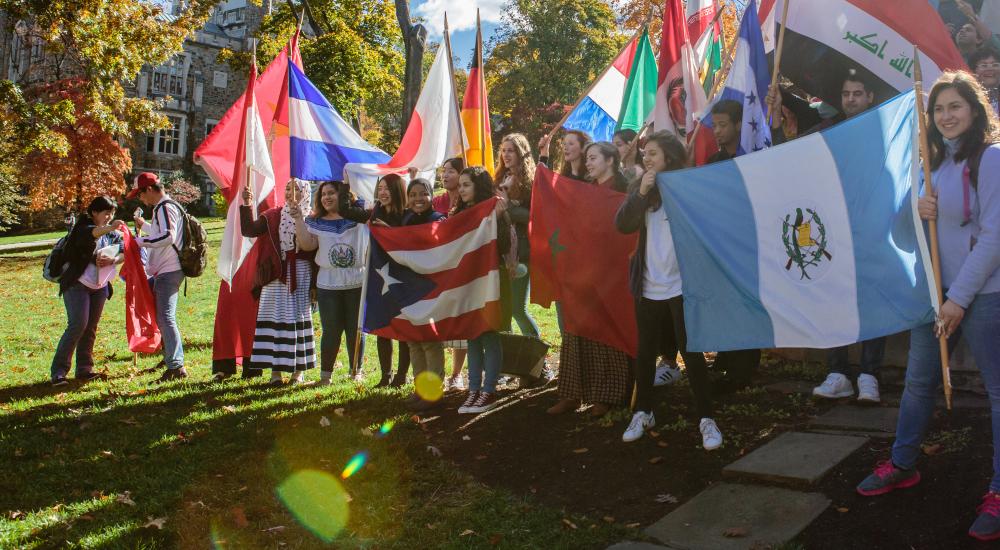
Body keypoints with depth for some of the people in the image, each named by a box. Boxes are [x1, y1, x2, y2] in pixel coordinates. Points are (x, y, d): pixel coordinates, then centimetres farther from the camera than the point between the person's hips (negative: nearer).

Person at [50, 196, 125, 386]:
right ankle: (58, 372, -9)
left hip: (99, 286, 6)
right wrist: (109, 228, -53)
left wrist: (113, 259, -20)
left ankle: (84, 370, 14)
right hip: (77, 283, -6)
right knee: (77, 325, -14)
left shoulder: (112, 233, 8)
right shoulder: (83, 227, -10)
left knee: (91, 327, 7)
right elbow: (90, 233, -34)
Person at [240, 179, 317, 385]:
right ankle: (276, 370, 6)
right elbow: (249, 230, 2)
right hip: (276, 275, 2)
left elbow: (316, 248, -5)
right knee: (275, 318, 1)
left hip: (301, 274, -2)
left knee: (299, 317, 2)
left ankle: (299, 370, 12)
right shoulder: (274, 215, 10)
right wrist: (247, 206, -7)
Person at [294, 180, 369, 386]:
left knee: (356, 330, 9)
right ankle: (325, 374, 13)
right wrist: (297, 216, -7)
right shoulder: (315, 222, 8)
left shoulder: (359, 213, 4)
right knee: (331, 332, 2)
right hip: (328, 285, 1)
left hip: (357, 283, 0)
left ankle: (356, 371, 22)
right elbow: (307, 245, -5)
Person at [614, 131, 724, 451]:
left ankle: (706, 419, 6)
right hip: (647, 286, 4)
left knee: (691, 352, -3)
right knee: (645, 352, 13)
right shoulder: (639, 188, 5)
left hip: (682, 285, -4)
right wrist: (642, 193, -18)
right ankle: (643, 412, 28)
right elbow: (622, 224, -7)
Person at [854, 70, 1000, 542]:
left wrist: (960, 297, -16)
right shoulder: (935, 160, 12)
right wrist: (918, 210, -6)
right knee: (918, 381, 15)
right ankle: (903, 465, 29)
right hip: (935, 289, 7)